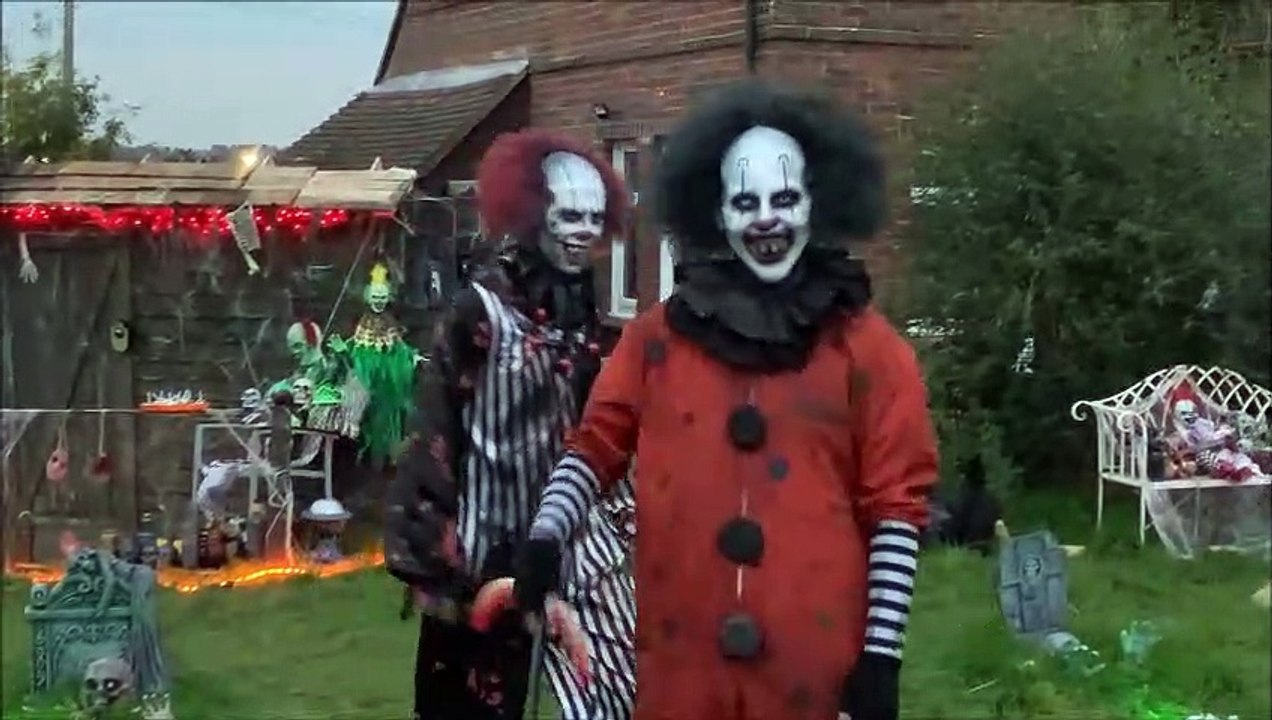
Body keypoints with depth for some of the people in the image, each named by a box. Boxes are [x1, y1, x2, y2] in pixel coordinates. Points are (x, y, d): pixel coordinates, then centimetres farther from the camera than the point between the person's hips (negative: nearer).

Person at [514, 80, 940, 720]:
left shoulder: (866, 347, 0)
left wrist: (882, 656, -4)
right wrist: (545, 537, -7)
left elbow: (896, 508, 0)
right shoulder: (659, 336, 7)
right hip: (680, 668, 2)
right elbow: (595, 447, 11)